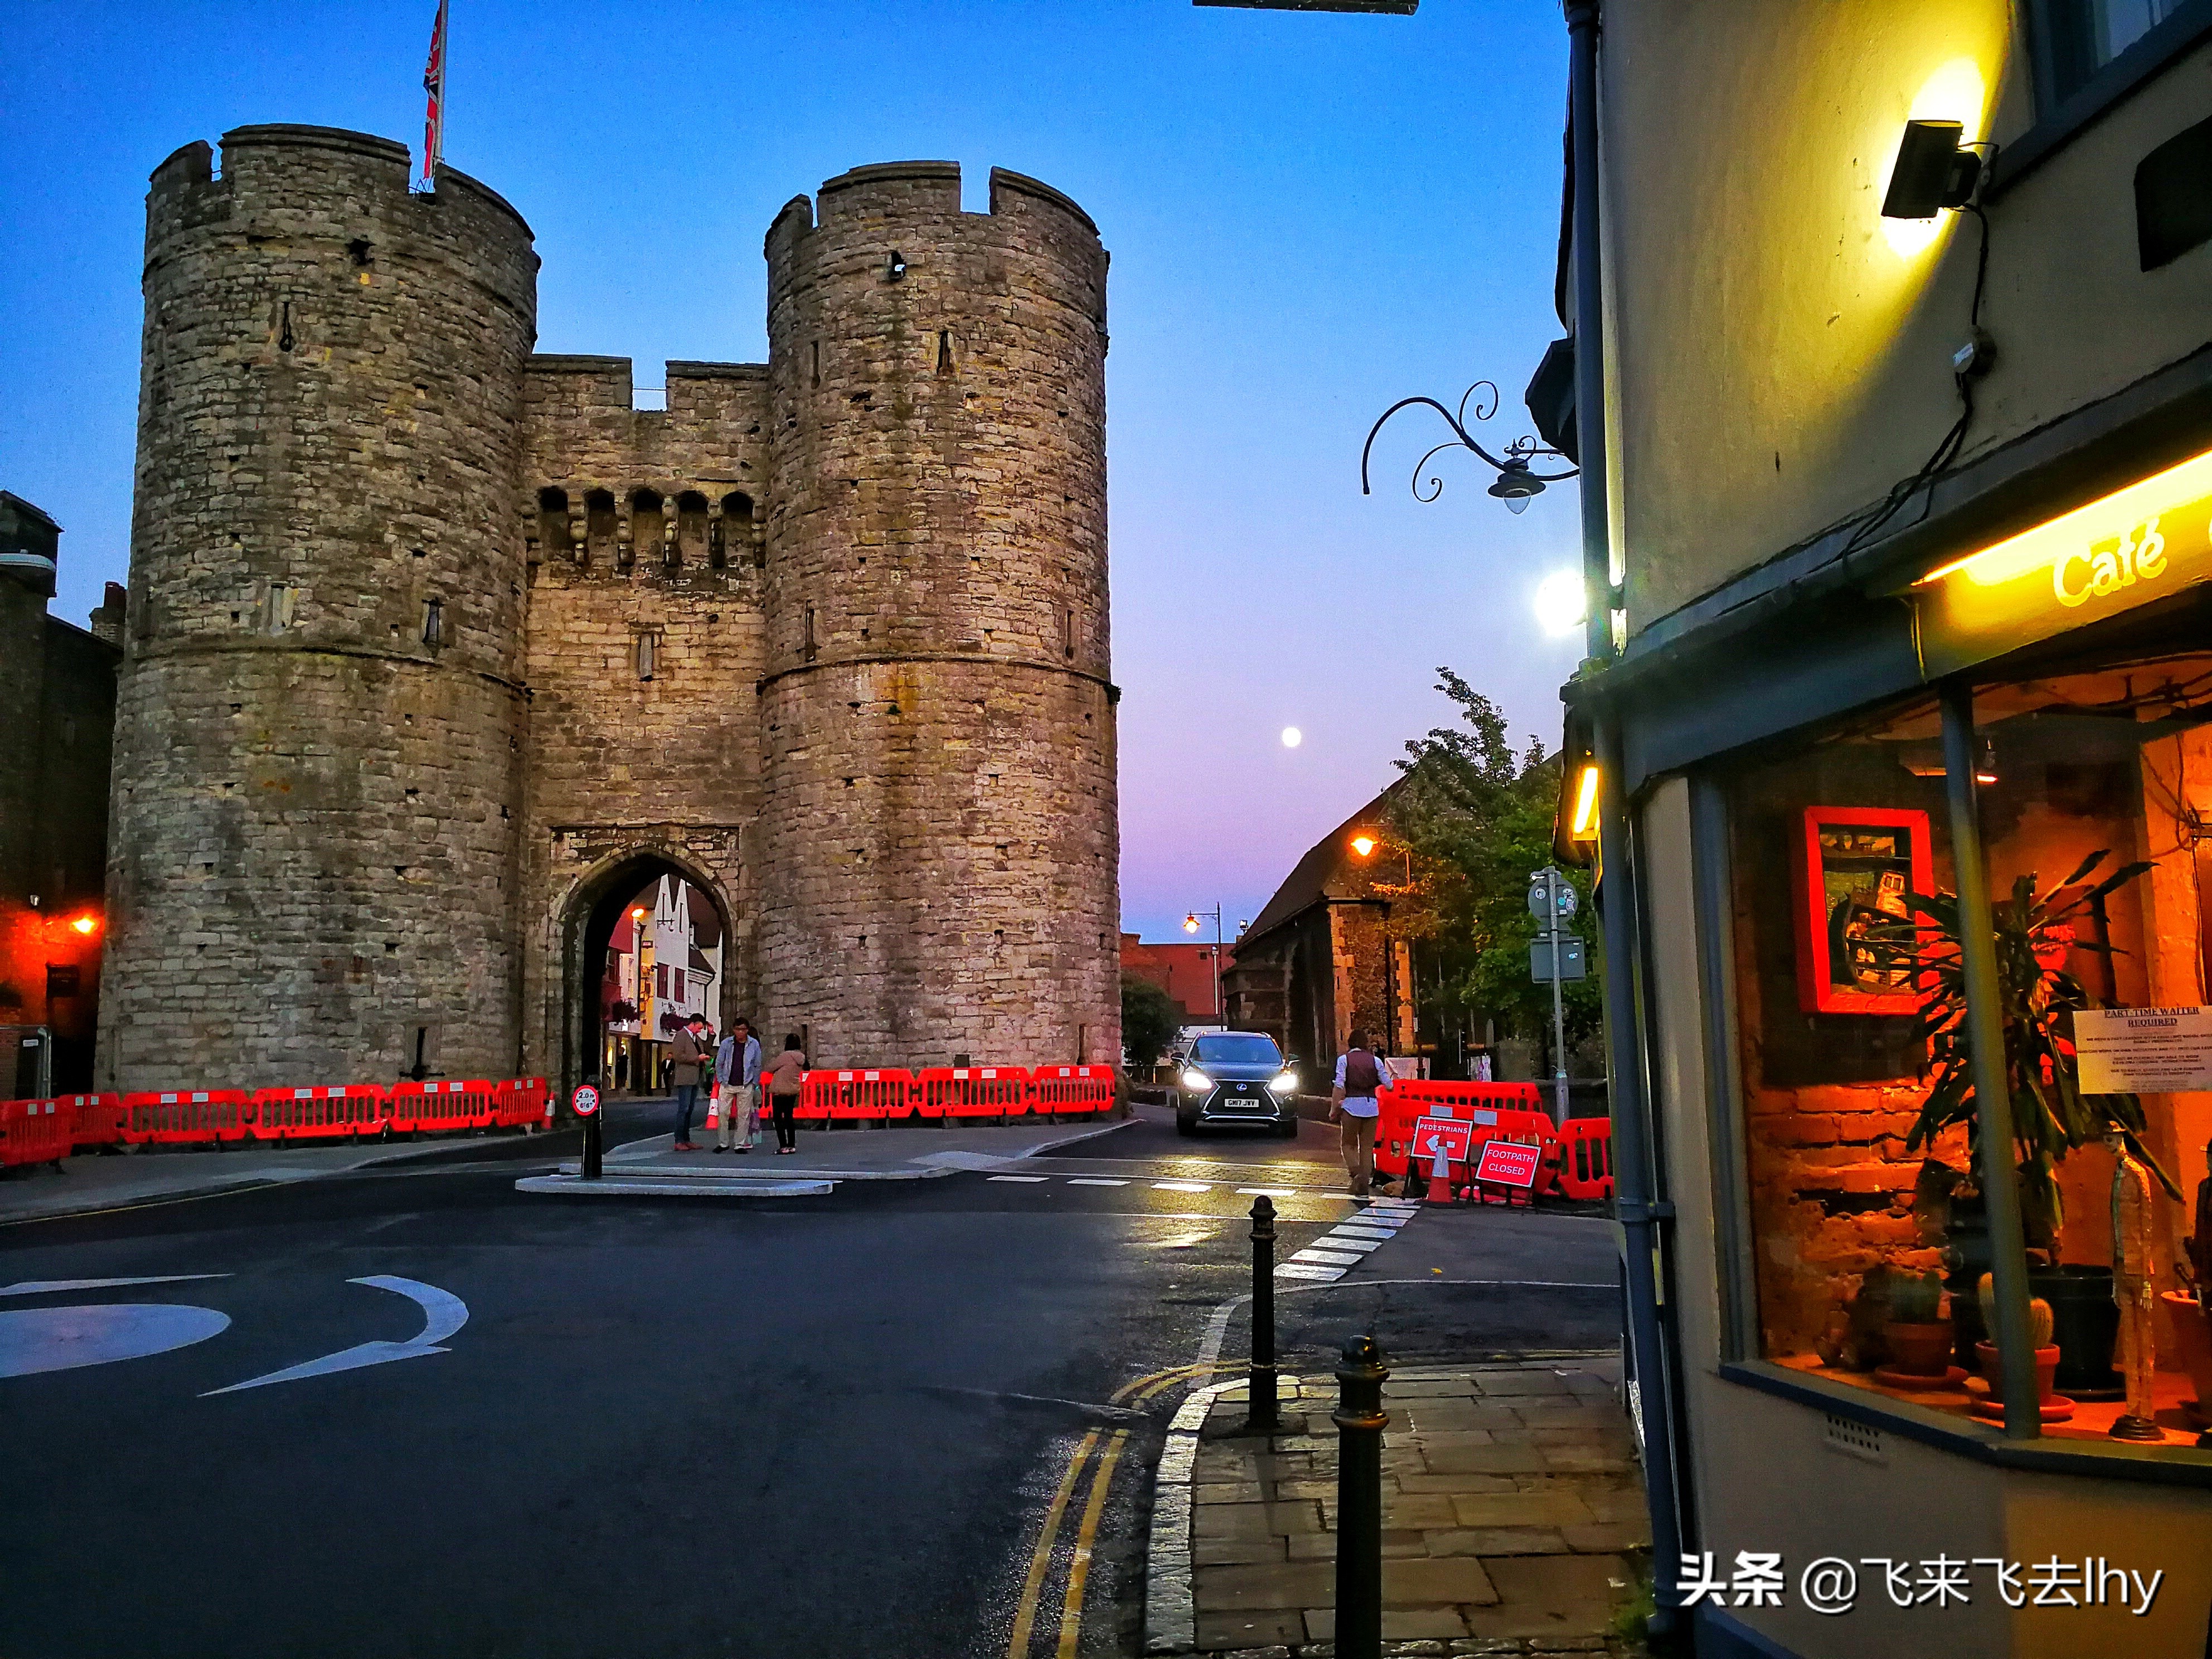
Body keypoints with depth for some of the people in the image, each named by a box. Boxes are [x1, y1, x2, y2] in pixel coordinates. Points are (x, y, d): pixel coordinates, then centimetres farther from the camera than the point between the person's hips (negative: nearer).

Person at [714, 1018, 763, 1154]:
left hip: (746, 1086, 0)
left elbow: (757, 1066, 6)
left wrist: (754, 1084, 2)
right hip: (728, 1085, 0)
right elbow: (719, 1063, 7)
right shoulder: (726, 1043, -1)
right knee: (723, 1113, 0)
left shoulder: (754, 1044, -1)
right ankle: (723, 1143, 12)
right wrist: (721, 1080, 1)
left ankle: (741, 1144, 10)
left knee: (744, 1115, 2)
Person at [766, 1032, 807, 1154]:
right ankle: (792, 1145, 17)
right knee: (789, 1117, 16)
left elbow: (770, 1069, -9)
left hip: (780, 1091, -7)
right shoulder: (801, 1057, 2)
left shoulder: (785, 1056, -18)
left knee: (778, 1118, -1)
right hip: (793, 1091, 7)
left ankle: (783, 1147, -6)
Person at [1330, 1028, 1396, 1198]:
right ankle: (1363, 1185, 7)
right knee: (1367, 1147, 10)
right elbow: (1388, 1085, 6)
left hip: (1351, 1105, -2)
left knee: (1349, 1144, 10)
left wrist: (1334, 1109, -4)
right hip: (1371, 1106, 2)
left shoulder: (1344, 1059, 0)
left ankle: (1355, 1173, -16)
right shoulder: (1375, 1060, 6)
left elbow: (1339, 1086, -8)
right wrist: (1392, 1076, 29)